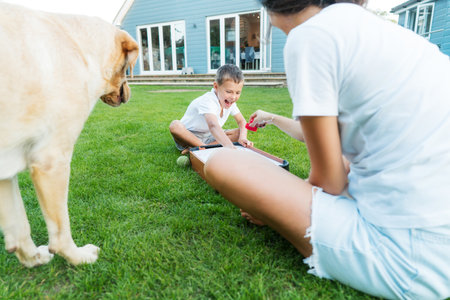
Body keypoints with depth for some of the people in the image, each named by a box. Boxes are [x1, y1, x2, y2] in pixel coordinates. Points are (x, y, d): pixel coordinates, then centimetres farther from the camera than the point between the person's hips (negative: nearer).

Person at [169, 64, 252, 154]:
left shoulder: (230, 102, -6)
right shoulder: (208, 101, -30)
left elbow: (241, 121, 0)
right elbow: (213, 125, -48)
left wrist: (242, 138, -23)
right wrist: (229, 146, -64)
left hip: (209, 136, 7)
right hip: (189, 135, -6)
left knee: (239, 132, -13)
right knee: (175, 125, -37)